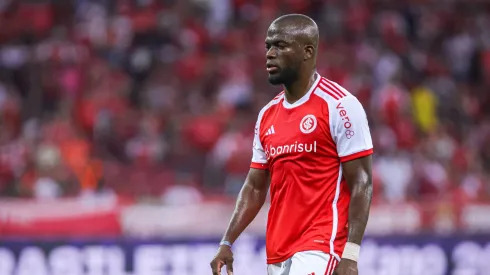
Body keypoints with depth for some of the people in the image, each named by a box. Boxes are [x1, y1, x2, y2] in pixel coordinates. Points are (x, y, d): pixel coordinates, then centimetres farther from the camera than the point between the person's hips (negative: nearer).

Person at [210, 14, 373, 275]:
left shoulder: (339, 106, -8)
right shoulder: (267, 115, 14)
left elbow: (361, 184, -11)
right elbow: (255, 188, 18)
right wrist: (227, 243, 7)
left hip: (321, 248, -8)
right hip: (277, 253, 8)